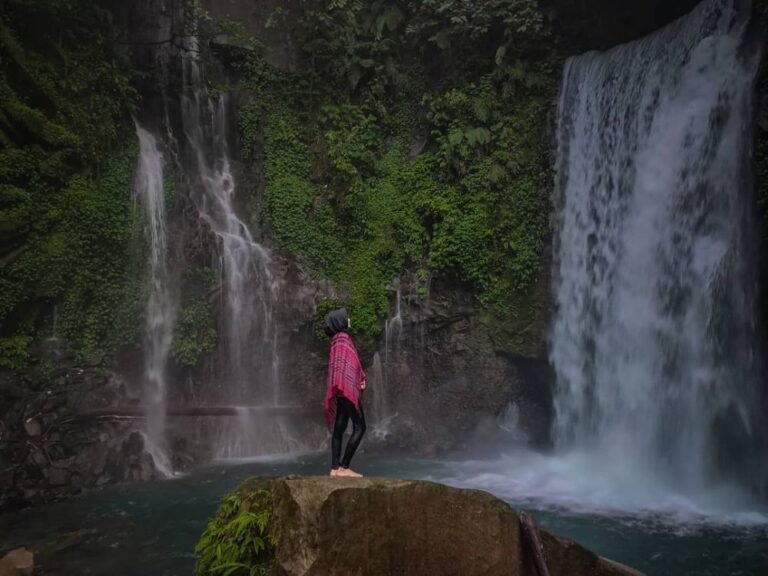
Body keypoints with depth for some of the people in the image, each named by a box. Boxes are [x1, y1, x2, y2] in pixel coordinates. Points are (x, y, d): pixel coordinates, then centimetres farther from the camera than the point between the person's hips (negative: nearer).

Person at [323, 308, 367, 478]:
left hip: (344, 391, 10)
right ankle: (343, 467, -8)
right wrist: (353, 384, -20)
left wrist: (360, 379, 8)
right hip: (347, 389, -10)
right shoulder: (342, 339, -12)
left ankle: (335, 468, 6)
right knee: (359, 427, -7)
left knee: (339, 428, 6)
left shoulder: (340, 339, 18)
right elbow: (343, 365, -19)